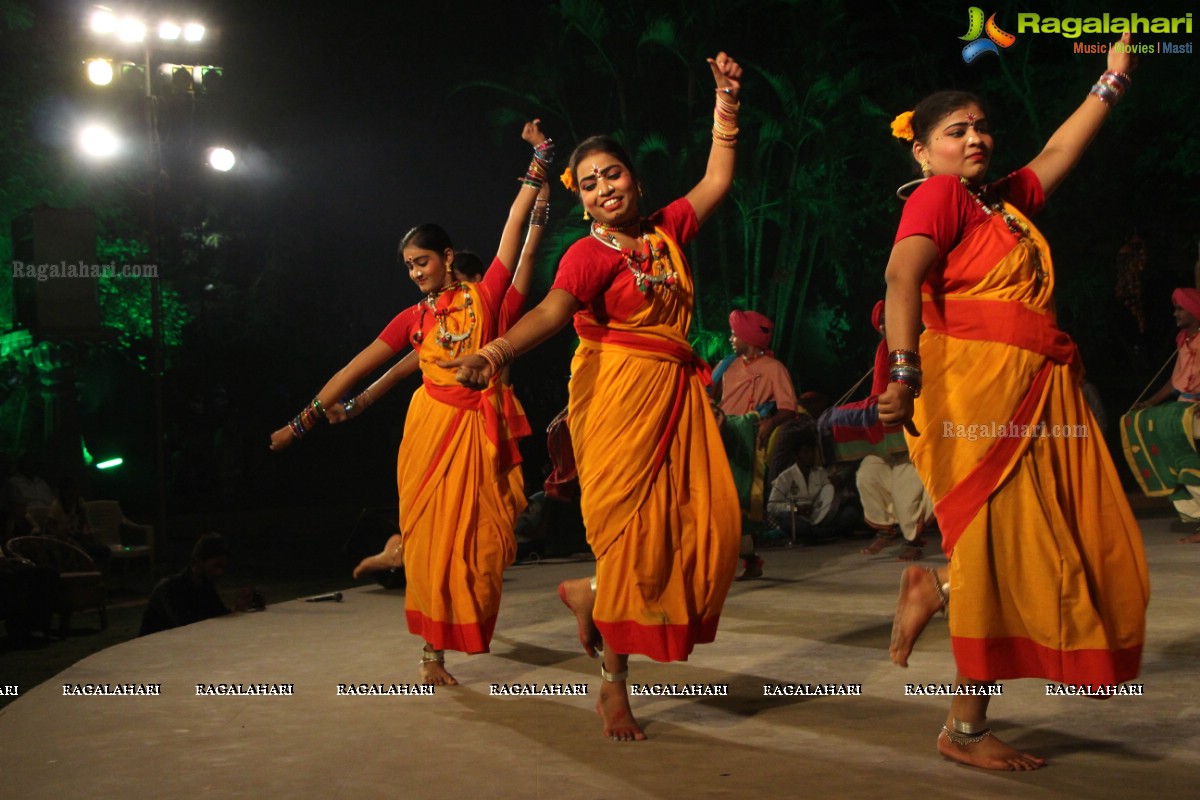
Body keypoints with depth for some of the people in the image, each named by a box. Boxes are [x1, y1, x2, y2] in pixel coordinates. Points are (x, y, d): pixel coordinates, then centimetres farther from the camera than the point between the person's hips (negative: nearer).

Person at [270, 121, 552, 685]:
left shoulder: (483, 296, 2)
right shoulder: (413, 319, 9)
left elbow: (516, 222, -1)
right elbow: (356, 369, 10)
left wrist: (539, 159, -3)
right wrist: (303, 421, 8)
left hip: (480, 429, -1)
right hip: (432, 427, 1)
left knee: (477, 538, 2)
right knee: (431, 537, 0)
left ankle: (467, 628, 24)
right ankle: (433, 652, 7)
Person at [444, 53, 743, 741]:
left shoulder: (667, 231, 13)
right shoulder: (590, 254, -6)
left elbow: (717, 180, 20)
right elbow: (552, 309, -23)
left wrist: (727, 104, 17)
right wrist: (497, 353, -41)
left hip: (679, 393, 7)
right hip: (619, 394, -6)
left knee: (706, 522, -2)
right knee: (628, 528, -7)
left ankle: (592, 595, 20)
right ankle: (614, 686, 9)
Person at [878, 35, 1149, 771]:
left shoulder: (1009, 201, 22)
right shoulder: (940, 195, -3)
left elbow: (1058, 154, 34)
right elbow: (903, 276, -17)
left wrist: (1112, 80, 37)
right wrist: (905, 373, -29)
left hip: (1043, 398, 9)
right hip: (976, 391, -9)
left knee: (1089, 551, 6)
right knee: (1002, 554, -6)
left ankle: (935, 589, 24)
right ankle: (965, 731, 5)